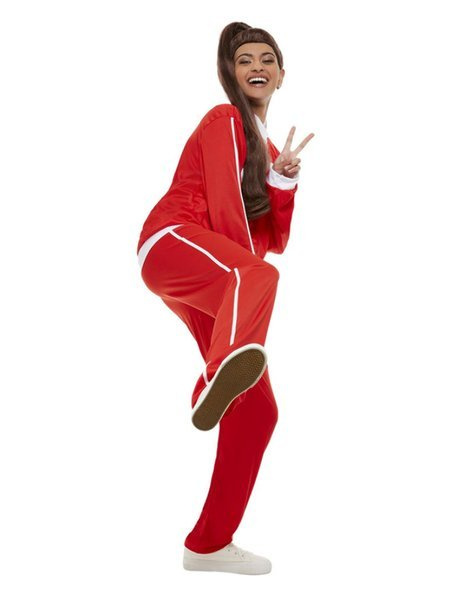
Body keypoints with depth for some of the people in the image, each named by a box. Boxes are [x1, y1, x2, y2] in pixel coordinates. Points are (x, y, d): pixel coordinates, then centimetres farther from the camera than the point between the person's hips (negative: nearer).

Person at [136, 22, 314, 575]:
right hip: (174, 242, -8)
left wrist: (283, 181, 5)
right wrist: (252, 271, -4)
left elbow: (275, 241, 19)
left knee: (258, 409, 2)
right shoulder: (225, 121, 6)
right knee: (257, 278, -43)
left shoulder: (267, 149, 31)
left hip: (215, 283, 8)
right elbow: (224, 210, -6)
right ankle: (222, 377, -77)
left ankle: (209, 544, 11)